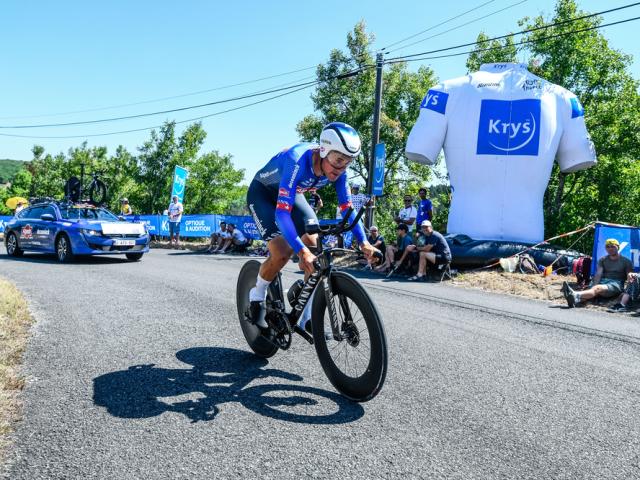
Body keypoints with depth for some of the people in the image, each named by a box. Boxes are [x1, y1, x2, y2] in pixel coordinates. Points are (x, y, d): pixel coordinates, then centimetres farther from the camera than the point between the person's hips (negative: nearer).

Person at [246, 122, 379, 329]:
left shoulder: (337, 170, -21)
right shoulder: (297, 161, -40)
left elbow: (347, 207, -13)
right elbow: (282, 212, -46)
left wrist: (363, 242, -26)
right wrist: (302, 251, -56)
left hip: (292, 194, 6)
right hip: (262, 193, -5)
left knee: (314, 245, -12)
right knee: (282, 253, -22)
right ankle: (256, 298, 7)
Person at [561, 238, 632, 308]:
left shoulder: (626, 261, 12)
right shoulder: (602, 260, 20)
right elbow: (598, 274, 4)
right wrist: (594, 286, -15)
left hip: (616, 284, -4)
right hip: (603, 281, 4)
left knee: (598, 288, -36)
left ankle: (576, 295, -66)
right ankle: (575, 301, -66)